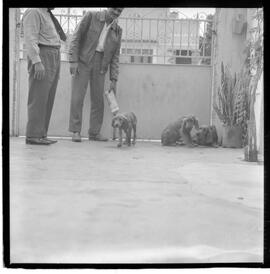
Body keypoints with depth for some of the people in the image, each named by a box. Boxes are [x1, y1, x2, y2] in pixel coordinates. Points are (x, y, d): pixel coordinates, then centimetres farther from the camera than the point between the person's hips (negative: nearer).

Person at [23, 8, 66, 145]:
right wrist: (37, 62, -25)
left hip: (53, 57, 9)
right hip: (41, 57, -9)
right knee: (38, 97, -11)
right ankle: (33, 136, -10)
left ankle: (41, 135, 7)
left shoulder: (48, 15, 22)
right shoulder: (33, 12, -6)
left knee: (48, 99, 5)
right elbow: (30, 38, -15)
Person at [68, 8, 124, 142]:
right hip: (83, 60, -3)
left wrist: (113, 79, 1)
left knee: (98, 100, 2)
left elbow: (115, 56, 8)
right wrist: (73, 60, -14)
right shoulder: (91, 16, -1)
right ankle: (75, 131, -1)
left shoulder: (117, 31, 9)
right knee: (77, 97, -8)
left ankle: (94, 132, 12)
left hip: (100, 65, 3)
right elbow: (76, 37, -4)